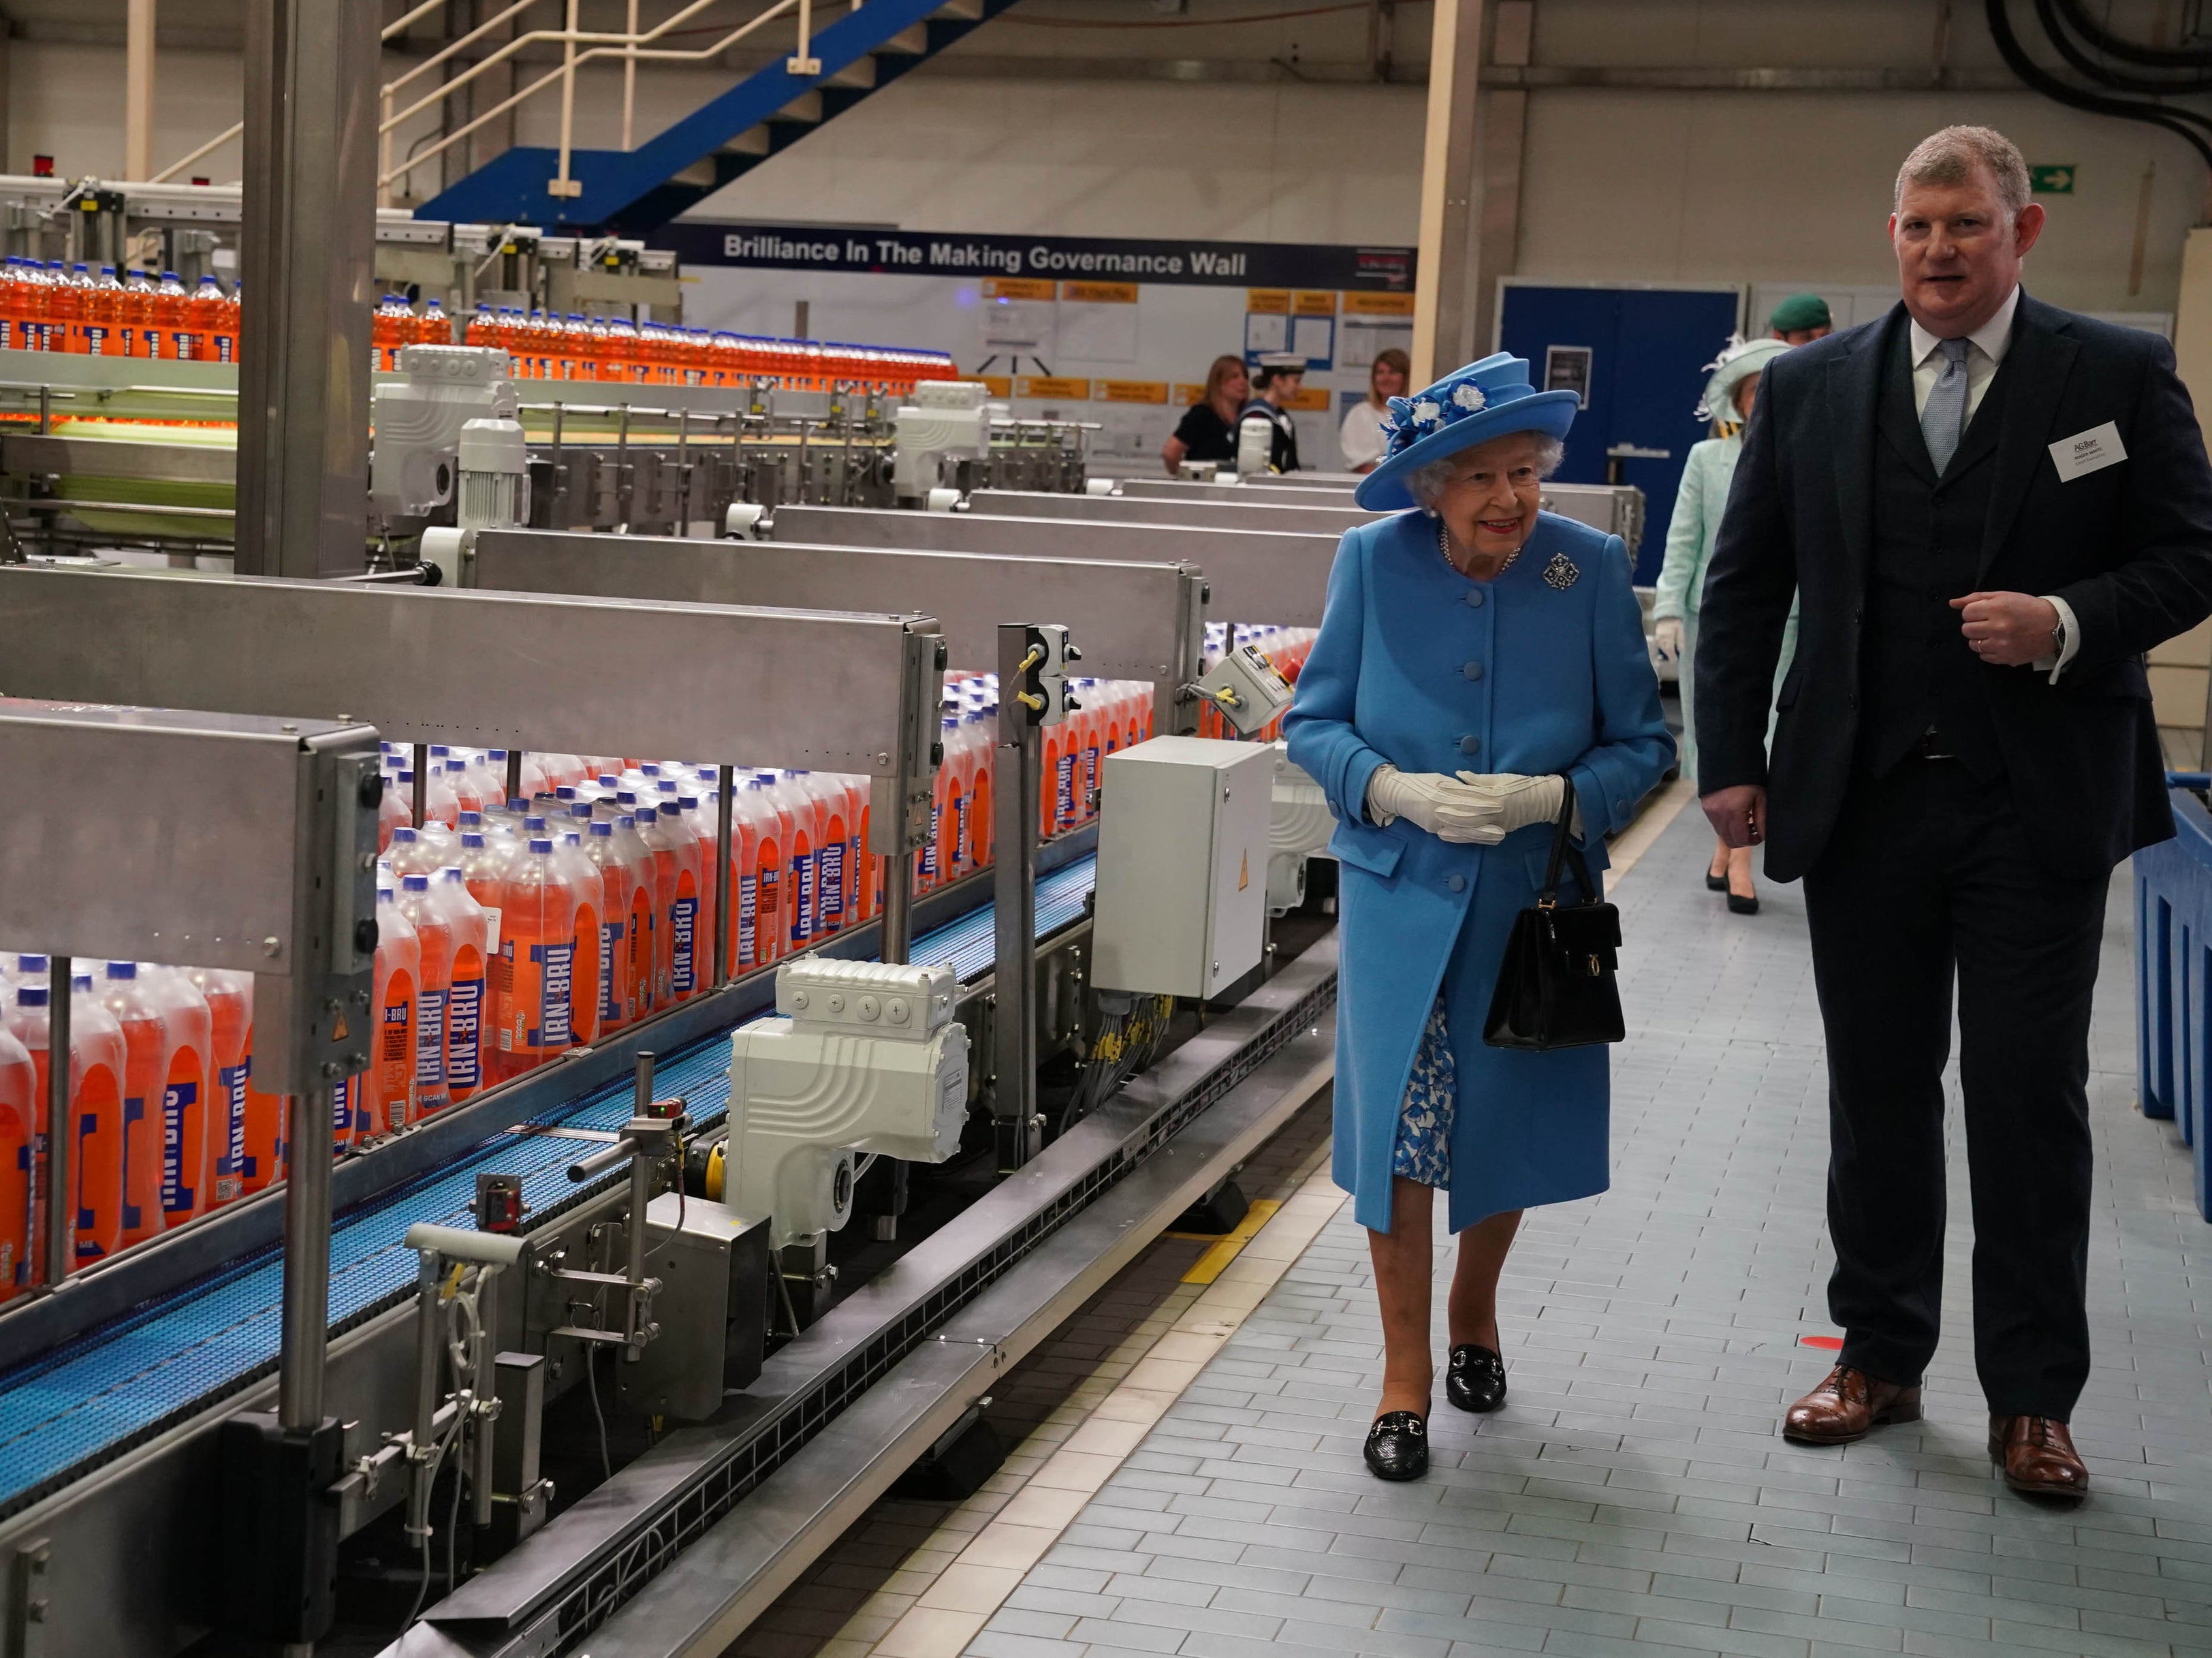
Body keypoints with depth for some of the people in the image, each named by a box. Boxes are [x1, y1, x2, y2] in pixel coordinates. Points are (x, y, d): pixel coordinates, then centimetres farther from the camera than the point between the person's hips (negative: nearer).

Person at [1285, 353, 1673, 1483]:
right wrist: (1399, 791, -20)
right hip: (1401, 892, -1)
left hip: (1533, 901, 1)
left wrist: (1553, 797, -21)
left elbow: (1642, 742, -3)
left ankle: (1474, 1311, 42)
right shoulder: (1375, 560, -8)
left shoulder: (1591, 568, -9)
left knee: (1506, 1130, 13)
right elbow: (1313, 721, -2)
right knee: (1397, 1126, -4)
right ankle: (1404, 1377, 12)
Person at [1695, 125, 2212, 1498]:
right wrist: (1731, 759, 1)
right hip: (1863, 801, 2)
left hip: (2039, 804, -2)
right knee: (1878, 1089, 12)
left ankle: (2034, 1399, 15)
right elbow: (1743, 587, 7)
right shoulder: (1813, 386, 5)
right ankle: (1880, 1357, 26)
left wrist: (2070, 623, -18)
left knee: (2032, 1100, 3)